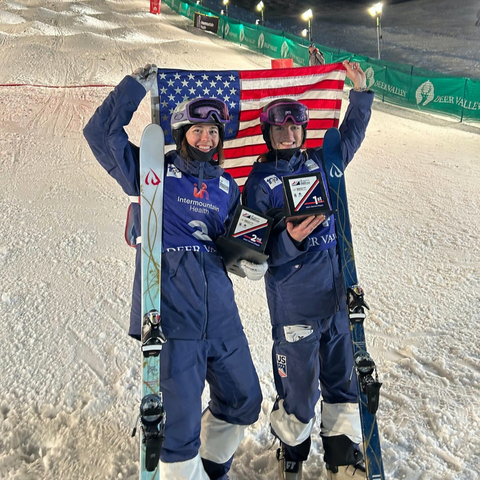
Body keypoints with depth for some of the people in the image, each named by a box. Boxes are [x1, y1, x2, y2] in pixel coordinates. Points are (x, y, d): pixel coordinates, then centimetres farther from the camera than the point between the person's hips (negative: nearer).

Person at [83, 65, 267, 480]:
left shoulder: (227, 186, 15)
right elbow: (102, 133, -3)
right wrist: (138, 84, -4)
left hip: (219, 308, 6)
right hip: (171, 306, -5)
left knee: (244, 400, 18)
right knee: (180, 415, -3)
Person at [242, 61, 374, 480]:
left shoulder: (318, 162, 8)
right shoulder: (258, 182, -6)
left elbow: (351, 134, 25)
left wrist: (360, 88, 18)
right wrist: (291, 237, -26)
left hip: (335, 293, 5)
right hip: (294, 301, -5)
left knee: (340, 376, 16)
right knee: (299, 388, 4)